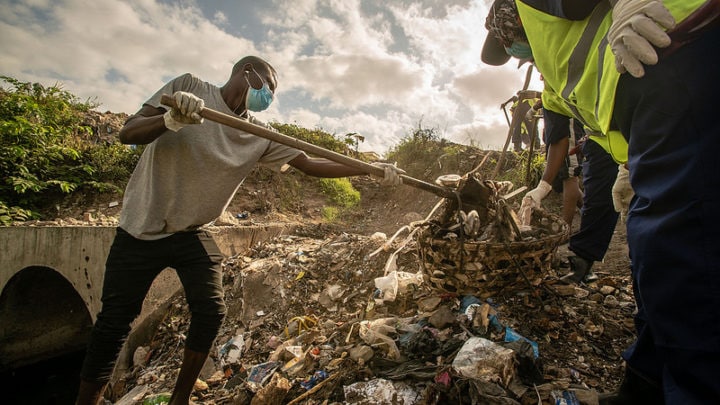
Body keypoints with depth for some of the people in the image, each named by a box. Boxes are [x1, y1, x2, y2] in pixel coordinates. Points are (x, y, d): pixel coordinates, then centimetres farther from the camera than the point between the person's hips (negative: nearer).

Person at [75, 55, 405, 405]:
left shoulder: (260, 137, -1)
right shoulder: (188, 87, -9)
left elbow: (310, 164, -3)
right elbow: (128, 133, -15)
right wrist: (172, 119, -36)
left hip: (192, 233, 3)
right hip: (141, 230, -3)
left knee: (210, 311, -5)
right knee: (114, 322, 2)